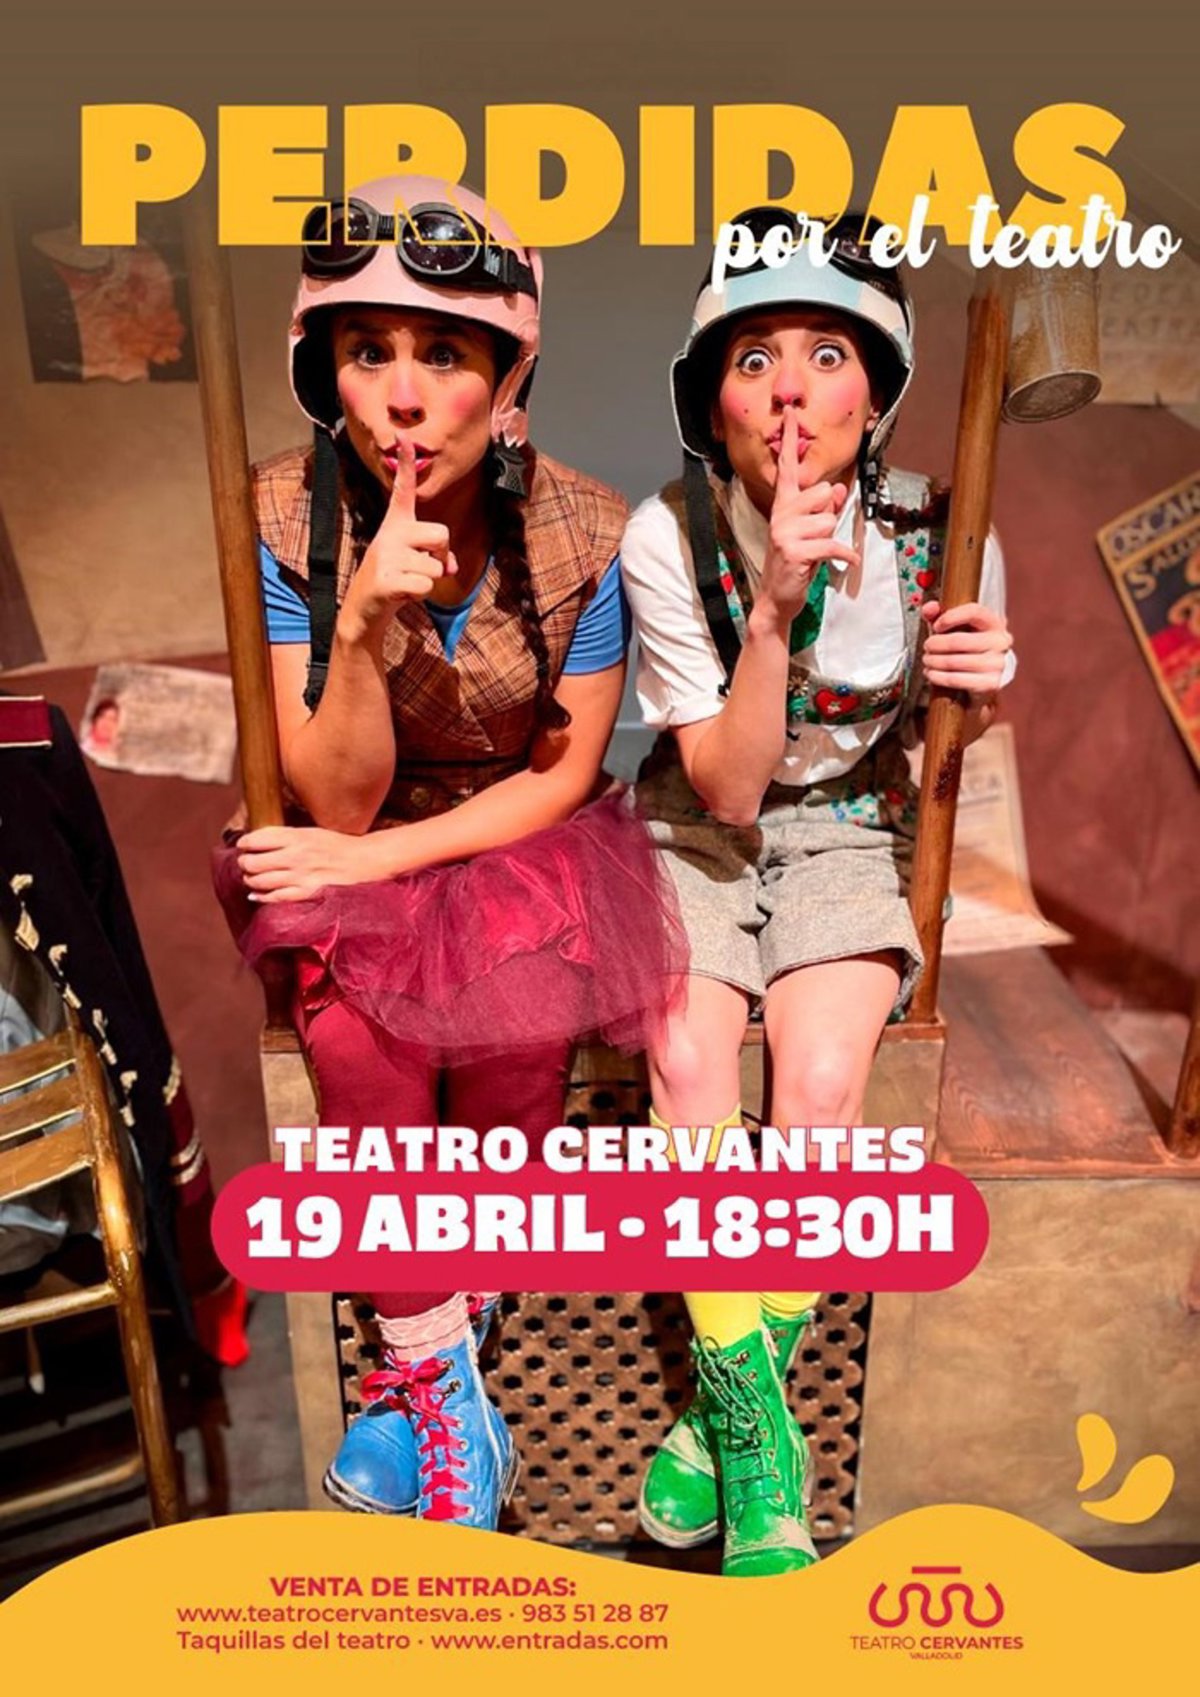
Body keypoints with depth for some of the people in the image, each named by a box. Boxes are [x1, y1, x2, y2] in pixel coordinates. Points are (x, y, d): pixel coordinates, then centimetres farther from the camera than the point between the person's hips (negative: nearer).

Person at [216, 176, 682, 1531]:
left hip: (522, 844, 0)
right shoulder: (291, 518, -13)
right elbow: (337, 800, -15)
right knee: (353, 1037, -26)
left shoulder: (584, 534, -14)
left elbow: (563, 776, -6)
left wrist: (385, 858, -16)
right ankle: (440, 1369, 0)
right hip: (361, 857, 1)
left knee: (518, 1025, -25)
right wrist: (366, 629, -32)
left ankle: (423, 1343, 5)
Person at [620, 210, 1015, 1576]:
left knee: (821, 1077, -24)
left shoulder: (936, 540, -11)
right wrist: (776, 605, -30)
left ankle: (727, 1408, 1)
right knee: (686, 1062, -27)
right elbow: (728, 788, -18)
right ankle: (762, 1441, -8)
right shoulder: (668, 536, -16)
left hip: (849, 836, 1)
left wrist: (981, 695, -20)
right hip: (698, 835, 0)